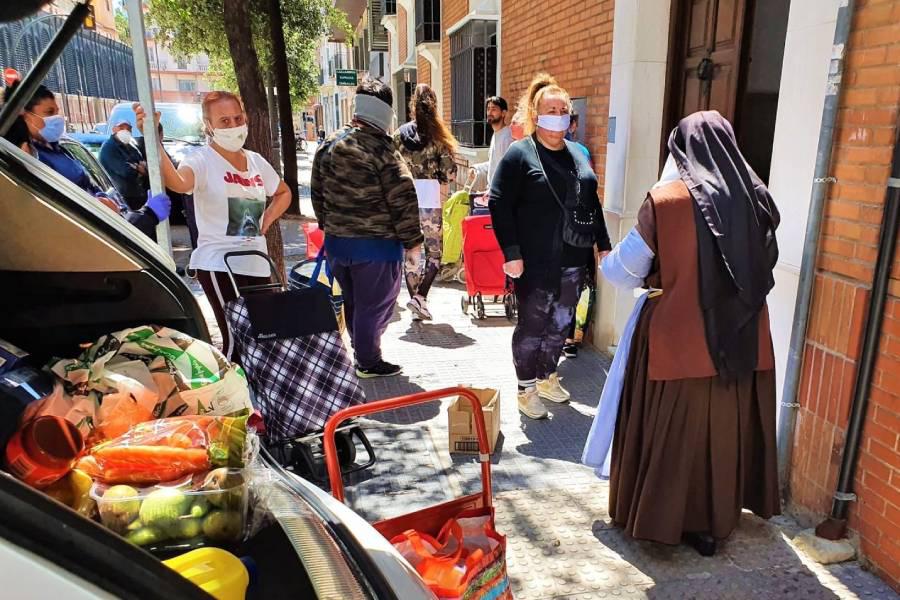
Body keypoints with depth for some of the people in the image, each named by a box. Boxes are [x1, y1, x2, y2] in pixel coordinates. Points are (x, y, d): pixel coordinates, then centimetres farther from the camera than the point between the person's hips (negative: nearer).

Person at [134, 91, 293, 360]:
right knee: (237, 339, -11)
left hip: (257, 263, 7)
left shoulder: (256, 161, 10)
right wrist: (154, 140, -47)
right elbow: (178, 183, -34)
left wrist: (268, 219, 11)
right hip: (219, 265, -7)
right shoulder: (202, 159, -10)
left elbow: (284, 193, 28)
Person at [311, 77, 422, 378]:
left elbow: (317, 193, 15)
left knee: (352, 302, 20)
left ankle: (360, 351, 35)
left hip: (336, 241, 7)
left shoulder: (327, 146, 7)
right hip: (376, 243, -7)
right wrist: (412, 240, -7)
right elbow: (402, 198, -16)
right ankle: (368, 362, 16)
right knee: (374, 305, 6)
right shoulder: (380, 147, -16)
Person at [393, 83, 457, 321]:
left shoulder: (400, 134, 5)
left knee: (410, 253, 11)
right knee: (434, 253, 8)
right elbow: (450, 173, -4)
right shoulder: (437, 135, -2)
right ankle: (420, 297, -9)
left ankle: (416, 303, 16)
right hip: (430, 200, -2)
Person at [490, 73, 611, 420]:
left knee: (560, 324, 16)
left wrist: (603, 244, 15)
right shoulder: (520, 154, -7)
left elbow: (592, 202, 20)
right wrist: (511, 253, -18)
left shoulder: (578, 154, 13)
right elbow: (499, 204, -12)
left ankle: (548, 378, 34)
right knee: (532, 326, 4)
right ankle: (526, 390, 18)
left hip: (573, 260, 7)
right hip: (535, 262, -6)